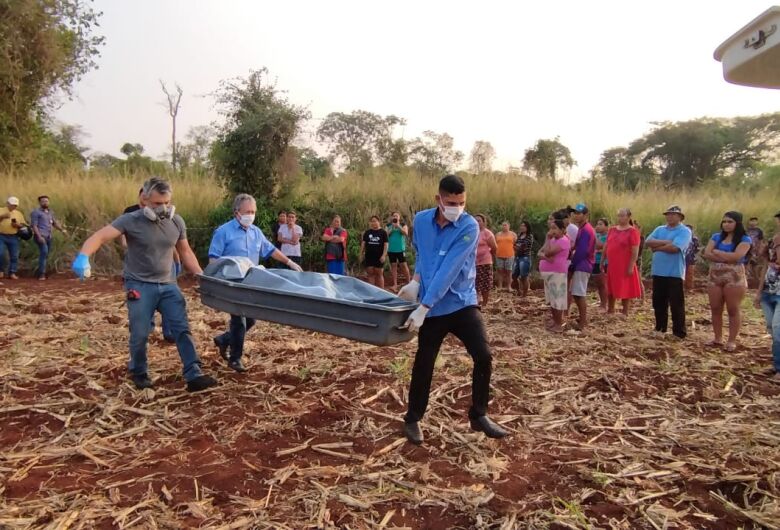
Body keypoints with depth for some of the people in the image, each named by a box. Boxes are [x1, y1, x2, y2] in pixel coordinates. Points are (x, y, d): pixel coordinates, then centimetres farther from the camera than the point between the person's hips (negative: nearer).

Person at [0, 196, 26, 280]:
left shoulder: (19, 213, 12)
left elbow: (23, 225, 12)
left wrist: (17, 225, -9)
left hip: (13, 237, 2)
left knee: (14, 256, -1)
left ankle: (12, 273, 5)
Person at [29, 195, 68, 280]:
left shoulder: (50, 212, 18)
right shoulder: (36, 212, -2)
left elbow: (55, 222, 22)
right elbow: (34, 225, -8)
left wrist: (62, 230, 4)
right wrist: (39, 236, -19)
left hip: (49, 236, 7)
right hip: (41, 236, -7)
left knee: (45, 254, 8)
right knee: (44, 252, -20)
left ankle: (42, 273, 14)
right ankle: (41, 274, -19)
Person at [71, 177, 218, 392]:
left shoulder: (177, 222, 2)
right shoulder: (131, 221, -11)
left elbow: (185, 252, 13)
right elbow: (99, 237, -20)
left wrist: (201, 276, 7)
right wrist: (83, 257, -39)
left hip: (167, 285, 4)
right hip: (140, 285, -3)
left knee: (183, 329, -4)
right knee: (140, 334, 4)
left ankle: (194, 376, -2)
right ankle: (139, 373, 29)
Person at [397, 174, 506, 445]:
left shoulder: (469, 227, -16)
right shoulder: (421, 220, -2)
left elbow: (448, 271, -24)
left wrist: (422, 307, -28)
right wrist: (416, 281, 2)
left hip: (462, 303, -1)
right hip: (433, 308, 2)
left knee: (484, 356, -8)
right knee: (424, 363, 6)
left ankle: (478, 415, 14)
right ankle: (412, 419, 25)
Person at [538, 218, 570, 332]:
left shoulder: (563, 241, -15)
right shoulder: (552, 240, 14)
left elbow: (548, 252, -24)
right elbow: (540, 253, 7)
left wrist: (548, 239, -13)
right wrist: (545, 257, -15)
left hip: (557, 273, -9)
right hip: (548, 273, 9)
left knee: (558, 299, -4)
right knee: (552, 298, 16)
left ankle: (559, 324, 2)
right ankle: (554, 320, 27)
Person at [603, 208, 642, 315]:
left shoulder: (632, 231, -10)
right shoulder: (612, 230, 10)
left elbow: (635, 251, -14)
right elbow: (606, 246, 15)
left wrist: (631, 266, -18)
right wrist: (602, 261, 12)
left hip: (625, 266, -6)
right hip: (612, 265, 6)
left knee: (625, 290, 2)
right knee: (611, 288, 15)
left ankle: (625, 313, 12)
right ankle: (610, 310, 29)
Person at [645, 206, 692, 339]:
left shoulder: (684, 231, -6)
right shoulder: (659, 229, 13)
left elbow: (674, 248, -21)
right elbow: (648, 242, -2)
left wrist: (657, 247, -6)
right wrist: (665, 242, -14)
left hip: (674, 273, -6)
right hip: (658, 272, 6)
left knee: (676, 304, -1)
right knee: (658, 302, 14)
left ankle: (679, 333, 6)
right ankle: (660, 328, 26)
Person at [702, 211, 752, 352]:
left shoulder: (744, 239, -4)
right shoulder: (716, 237, 9)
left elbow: (736, 257, -18)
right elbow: (707, 254, -3)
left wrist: (717, 252, -6)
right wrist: (727, 257, -14)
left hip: (734, 278, -5)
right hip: (714, 277, 5)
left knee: (733, 309, 1)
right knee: (715, 309, 7)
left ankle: (732, 341, 7)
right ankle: (718, 338, 18)